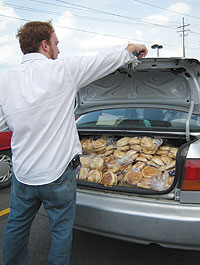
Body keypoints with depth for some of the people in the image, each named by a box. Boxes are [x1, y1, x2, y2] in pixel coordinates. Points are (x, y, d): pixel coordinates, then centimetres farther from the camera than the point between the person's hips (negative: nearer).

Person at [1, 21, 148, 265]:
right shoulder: (63, 69, -13)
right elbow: (108, 58, -2)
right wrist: (134, 48, 15)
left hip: (22, 173, 4)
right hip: (57, 175, -4)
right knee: (61, 229, 17)